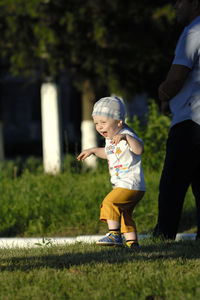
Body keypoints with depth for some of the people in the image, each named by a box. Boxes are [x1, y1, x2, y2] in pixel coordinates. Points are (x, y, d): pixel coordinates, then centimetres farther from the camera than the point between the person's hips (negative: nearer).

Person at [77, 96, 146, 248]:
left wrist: (126, 137, -50)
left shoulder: (126, 136, -17)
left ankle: (115, 235, -22)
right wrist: (92, 151, 32)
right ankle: (132, 242, 23)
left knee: (110, 203, -22)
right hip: (122, 185, 10)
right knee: (124, 214, 16)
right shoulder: (110, 138, 13)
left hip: (131, 184, -10)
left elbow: (139, 149, -38)